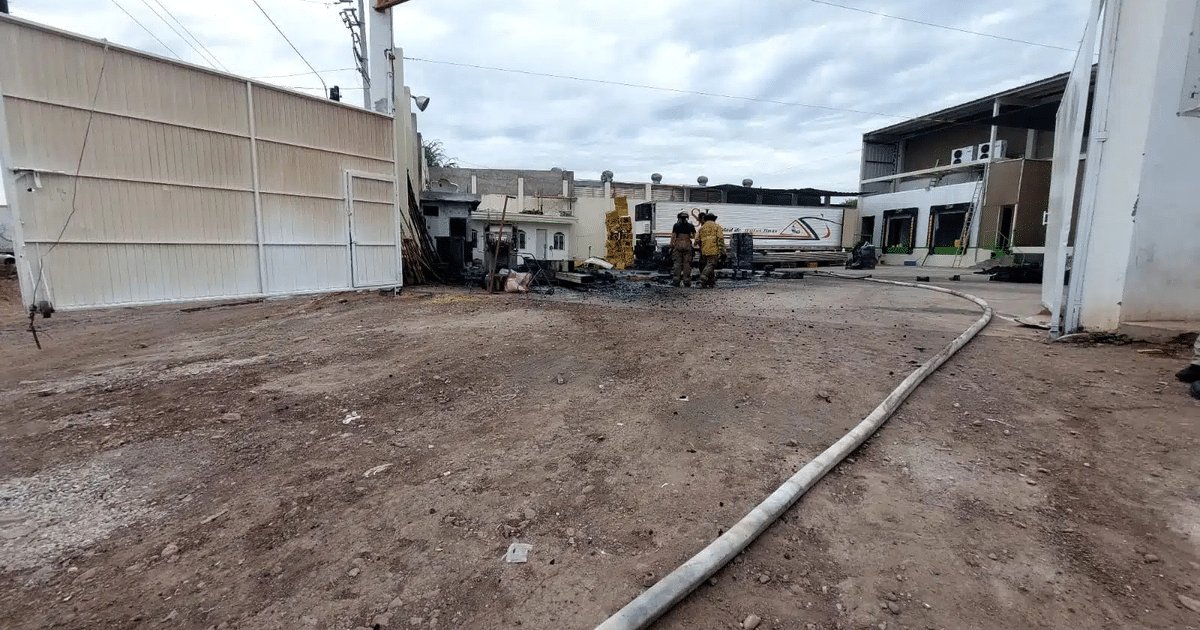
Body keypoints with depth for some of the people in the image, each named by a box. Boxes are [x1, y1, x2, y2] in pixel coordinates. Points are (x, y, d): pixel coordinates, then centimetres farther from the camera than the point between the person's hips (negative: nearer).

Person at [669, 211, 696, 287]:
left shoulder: (676, 225, 2)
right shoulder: (690, 225, 7)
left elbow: (673, 236, -3)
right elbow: (693, 236, 3)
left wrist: (671, 246, 1)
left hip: (678, 245, -1)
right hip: (687, 246, 1)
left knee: (677, 263, 1)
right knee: (687, 263, 3)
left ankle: (676, 280, -3)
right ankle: (686, 281, 1)